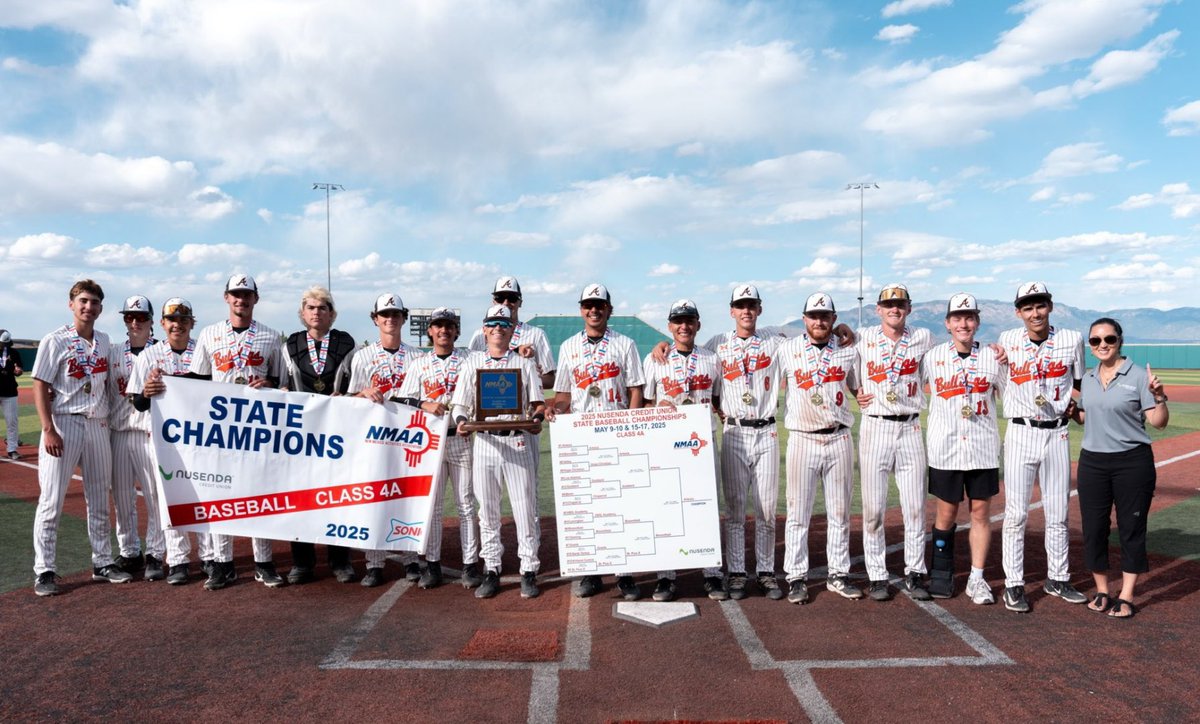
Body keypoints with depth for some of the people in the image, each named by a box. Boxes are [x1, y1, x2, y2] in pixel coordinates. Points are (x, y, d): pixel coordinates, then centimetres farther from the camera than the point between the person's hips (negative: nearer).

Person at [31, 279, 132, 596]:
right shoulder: (55, 341, -4)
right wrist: (48, 430, -15)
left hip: (98, 425, 5)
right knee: (52, 501, -3)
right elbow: (40, 387, -8)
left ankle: (103, 563, 20)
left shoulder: (104, 341, 11)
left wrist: (110, 416, 9)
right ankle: (44, 571, 5)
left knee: (99, 500, 11)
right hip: (64, 424, -5)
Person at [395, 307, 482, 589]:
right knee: (429, 502, 4)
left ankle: (471, 564, 9)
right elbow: (403, 399, 5)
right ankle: (432, 564, 13)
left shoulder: (469, 360, 7)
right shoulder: (419, 363, 11)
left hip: (462, 438, -1)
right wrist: (425, 405, -13)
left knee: (467, 503, 2)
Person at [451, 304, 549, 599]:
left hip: (518, 441, -1)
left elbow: (537, 403, 5)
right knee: (487, 510, 7)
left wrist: (539, 416, -17)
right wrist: (461, 421, -12)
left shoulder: (524, 364, 9)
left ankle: (529, 571, 9)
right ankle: (491, 571, 17)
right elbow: (460, 404, 8)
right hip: (484, 441, 2)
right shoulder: (473, 363, 12)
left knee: (525, 508, -1)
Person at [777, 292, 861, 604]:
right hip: (802, 439, -2)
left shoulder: (849, 352, 8)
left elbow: (861, 390, 18)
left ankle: (838, 575, 21)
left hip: (840, 439, 2)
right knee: (798, 512, 0)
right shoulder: (786, 350, 2)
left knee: (839, 512, 9)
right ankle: (796, 577, 10)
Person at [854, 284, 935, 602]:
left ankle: (914, 574, 17)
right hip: (875, 428, -1)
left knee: (915, 507, 4)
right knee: (873, 508, 1)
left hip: (910, 428, 1)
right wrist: (856, 393, 2)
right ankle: (877, 576, 11)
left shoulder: (923, 338, 5)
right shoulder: (863, 338, 2)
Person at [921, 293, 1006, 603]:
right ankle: (942, 574, 21)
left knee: (981, 511, 5)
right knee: (946, 511, 7)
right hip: (944, 447, -1)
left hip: (983, 446, 1)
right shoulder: (933, 357, 2)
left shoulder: (993, 357, 4)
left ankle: (977, 579, 15)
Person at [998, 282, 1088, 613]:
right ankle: (1014, 585, 7)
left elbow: (1079, 384, 13)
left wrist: (1072, 407, -2)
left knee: (1058, 513, 10)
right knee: (1016, 513, -1)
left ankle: (1057, 579, 25)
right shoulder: (1006, 341, 0)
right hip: (1020, 433, -1)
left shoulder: (1072, 339, 0)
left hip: (1057, 434, 1)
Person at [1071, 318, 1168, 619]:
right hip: (1092, 462, 4)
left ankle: (1126, 597, 17)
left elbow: (1159, 422, -9)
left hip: (1132, 462, -4)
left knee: (1131, 529, 4)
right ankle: (1102, 592, 22)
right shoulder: (1088, 378, 8)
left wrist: (1159, 397, -25)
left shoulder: (1138, 376, -7)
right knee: (1093, 528, 7)